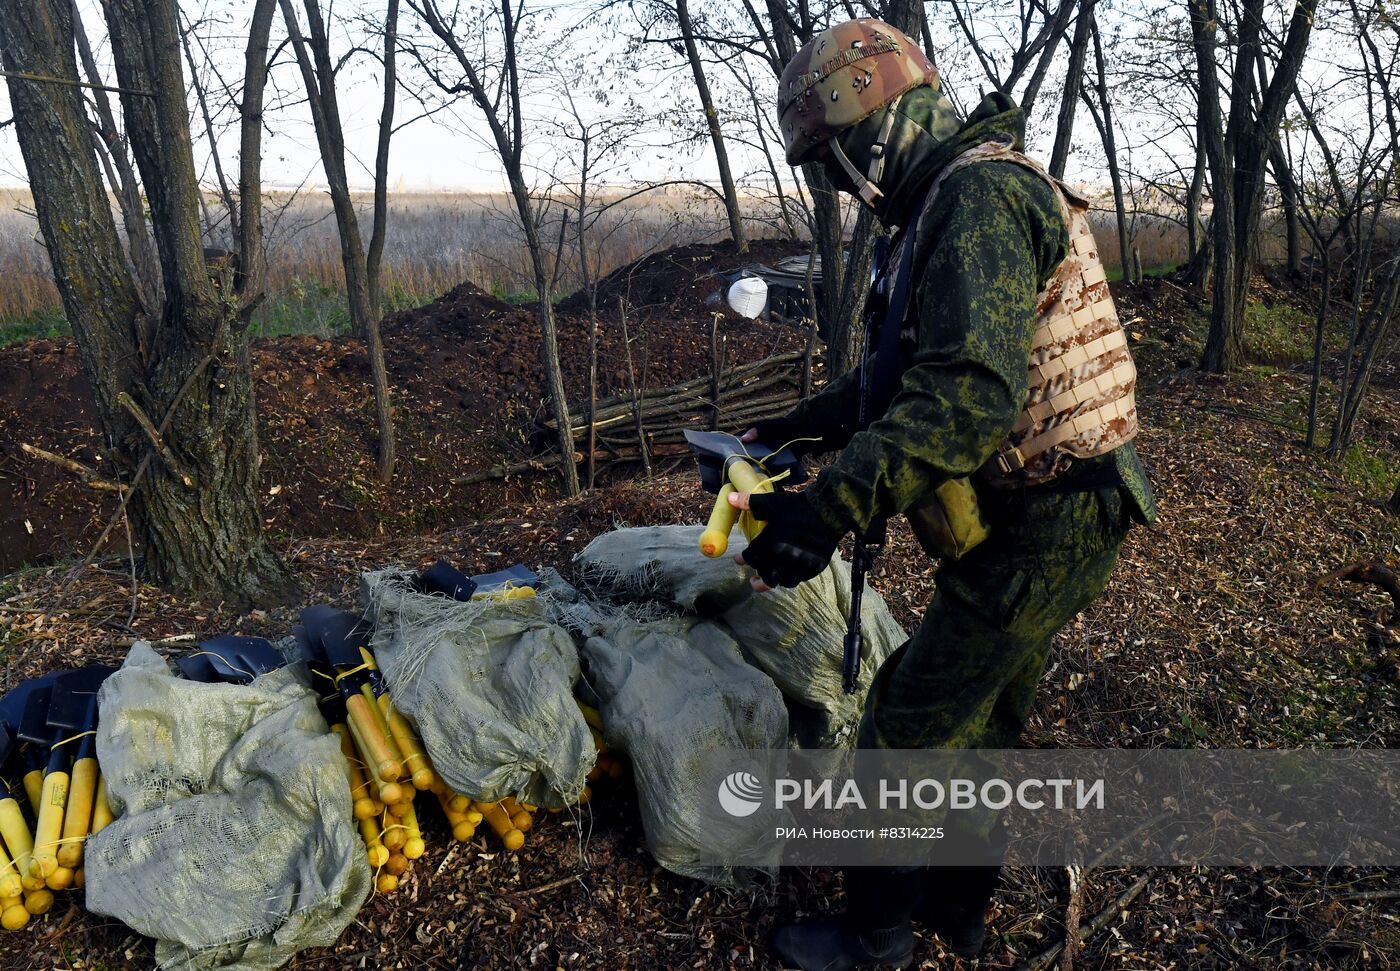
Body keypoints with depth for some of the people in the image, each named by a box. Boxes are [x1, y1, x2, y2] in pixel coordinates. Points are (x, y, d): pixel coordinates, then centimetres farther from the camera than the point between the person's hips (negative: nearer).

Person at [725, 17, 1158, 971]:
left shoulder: (982, 193, -20)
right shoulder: (951, 203, 14)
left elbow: (971, 394, -33)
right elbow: (903, 372, 19)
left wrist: (831, 507, -36)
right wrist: (793, 429, 14)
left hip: (1039, 531, -10)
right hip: (1043, 515, 10)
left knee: (908, 728, 2)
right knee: (986, 716, 22)